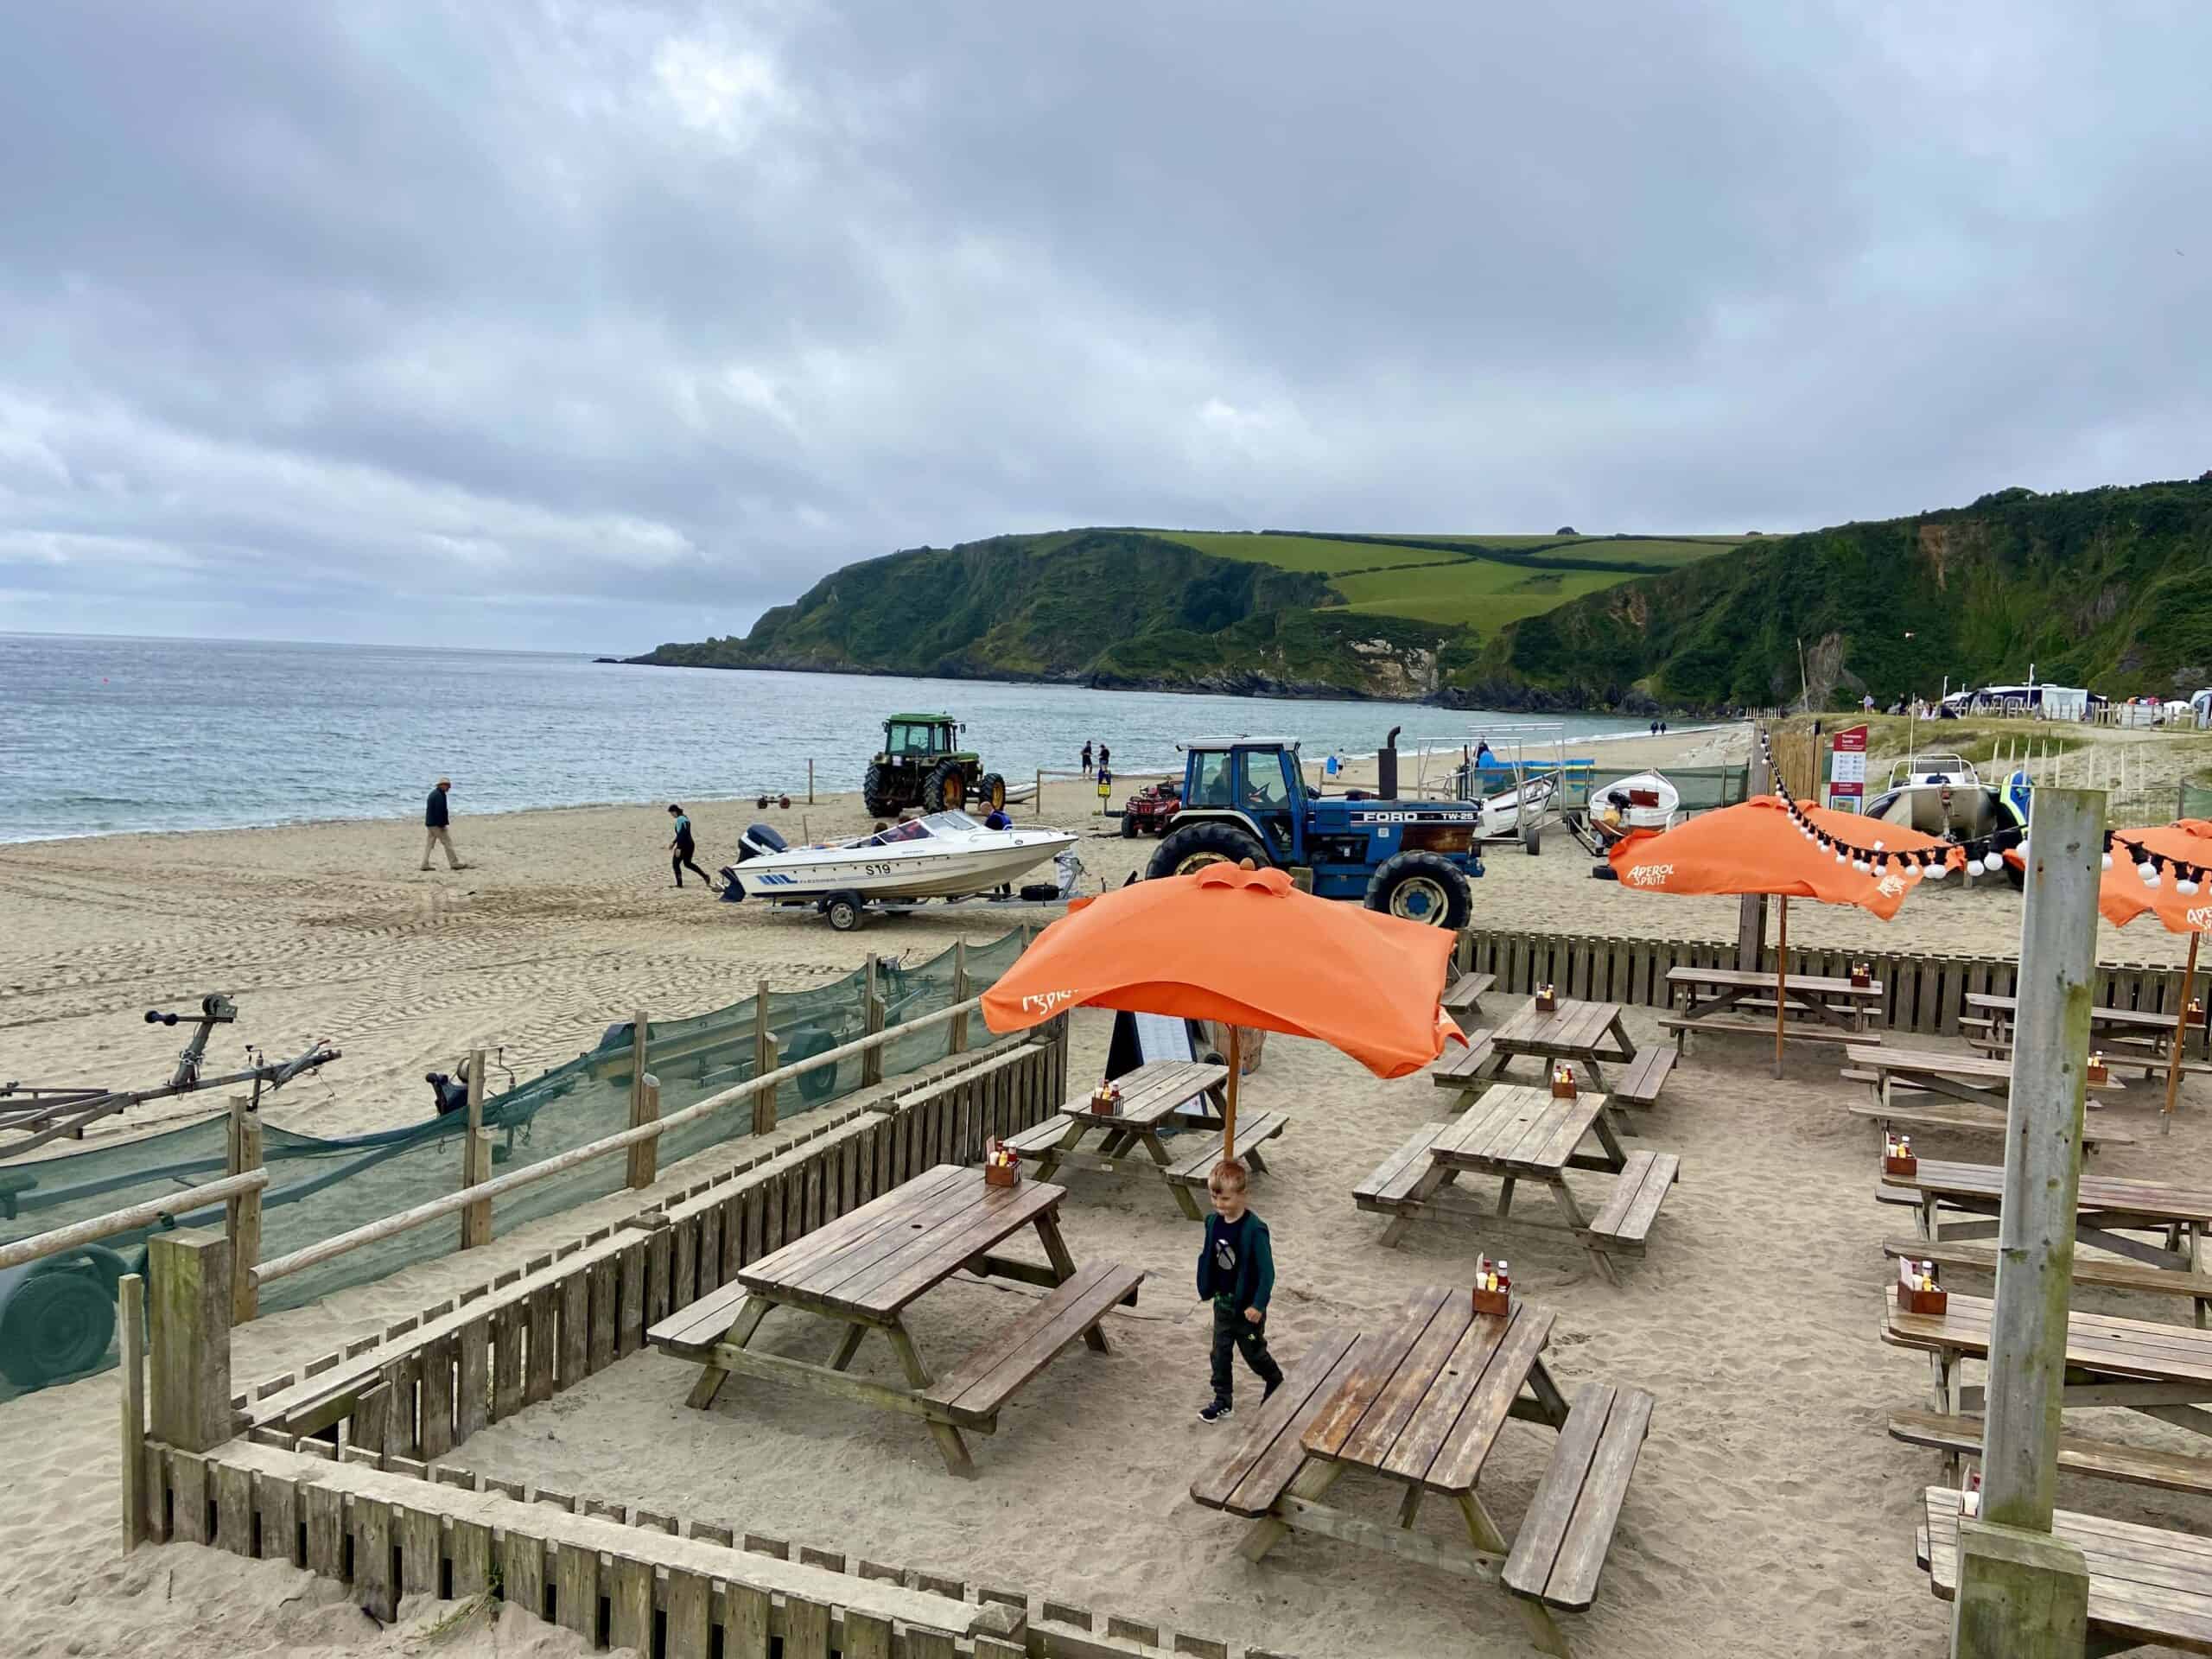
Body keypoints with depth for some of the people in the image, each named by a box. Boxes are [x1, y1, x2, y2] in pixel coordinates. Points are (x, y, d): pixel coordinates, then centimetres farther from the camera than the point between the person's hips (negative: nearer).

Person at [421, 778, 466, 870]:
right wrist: (441, 824, -21)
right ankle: (454, 863, 0)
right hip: (437, 824, -10)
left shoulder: (433, 793, 16)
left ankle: (425, 865, 7)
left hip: (429, 823, 10)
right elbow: (440, 811, -22)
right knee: (447, 843, -3)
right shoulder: (439, 795, -16)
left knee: (429, 844, 9)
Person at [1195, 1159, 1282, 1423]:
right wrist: (1205, 1288, 9)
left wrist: (1258, 1305, -20)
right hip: (1222, 1302, 5)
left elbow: (1267, 1272, -21)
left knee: (1254, 1352, 14)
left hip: (1247, 1306, -5)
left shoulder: (1254, 1230, -26)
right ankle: (1222, 1400, 28)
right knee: (1220, 1352, 13)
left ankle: (1276, 1383, 40)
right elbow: (1208, 1257, 8)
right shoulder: (1213, 1221, -7)